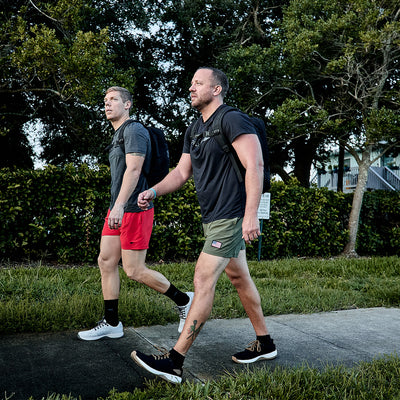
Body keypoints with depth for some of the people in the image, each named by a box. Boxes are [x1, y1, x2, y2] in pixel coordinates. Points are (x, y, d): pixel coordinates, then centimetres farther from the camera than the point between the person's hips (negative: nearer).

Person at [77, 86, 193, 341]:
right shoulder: (117, 136, 20)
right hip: (118, 210, 10)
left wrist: (120, 205, -31)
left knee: (134, 270, -5)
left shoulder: (134, 130, -10)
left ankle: (183, 300, 13)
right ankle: (111, 324, 16)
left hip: (134, 209, -10)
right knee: (106, 262, 7)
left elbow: (134, 169, -22)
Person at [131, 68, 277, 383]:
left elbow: (255, 164, -21)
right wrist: (153, 192, -3)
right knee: (239, 278, 16)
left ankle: (175, 362, -8)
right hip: (212, 218, 10)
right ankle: (264, 343, 30)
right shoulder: (194, 131, 16)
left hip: (231, 217, -10)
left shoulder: (233, 120, -12)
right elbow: (182, 172, 15)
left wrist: (251, 214, -28)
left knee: (203, 281, -11)